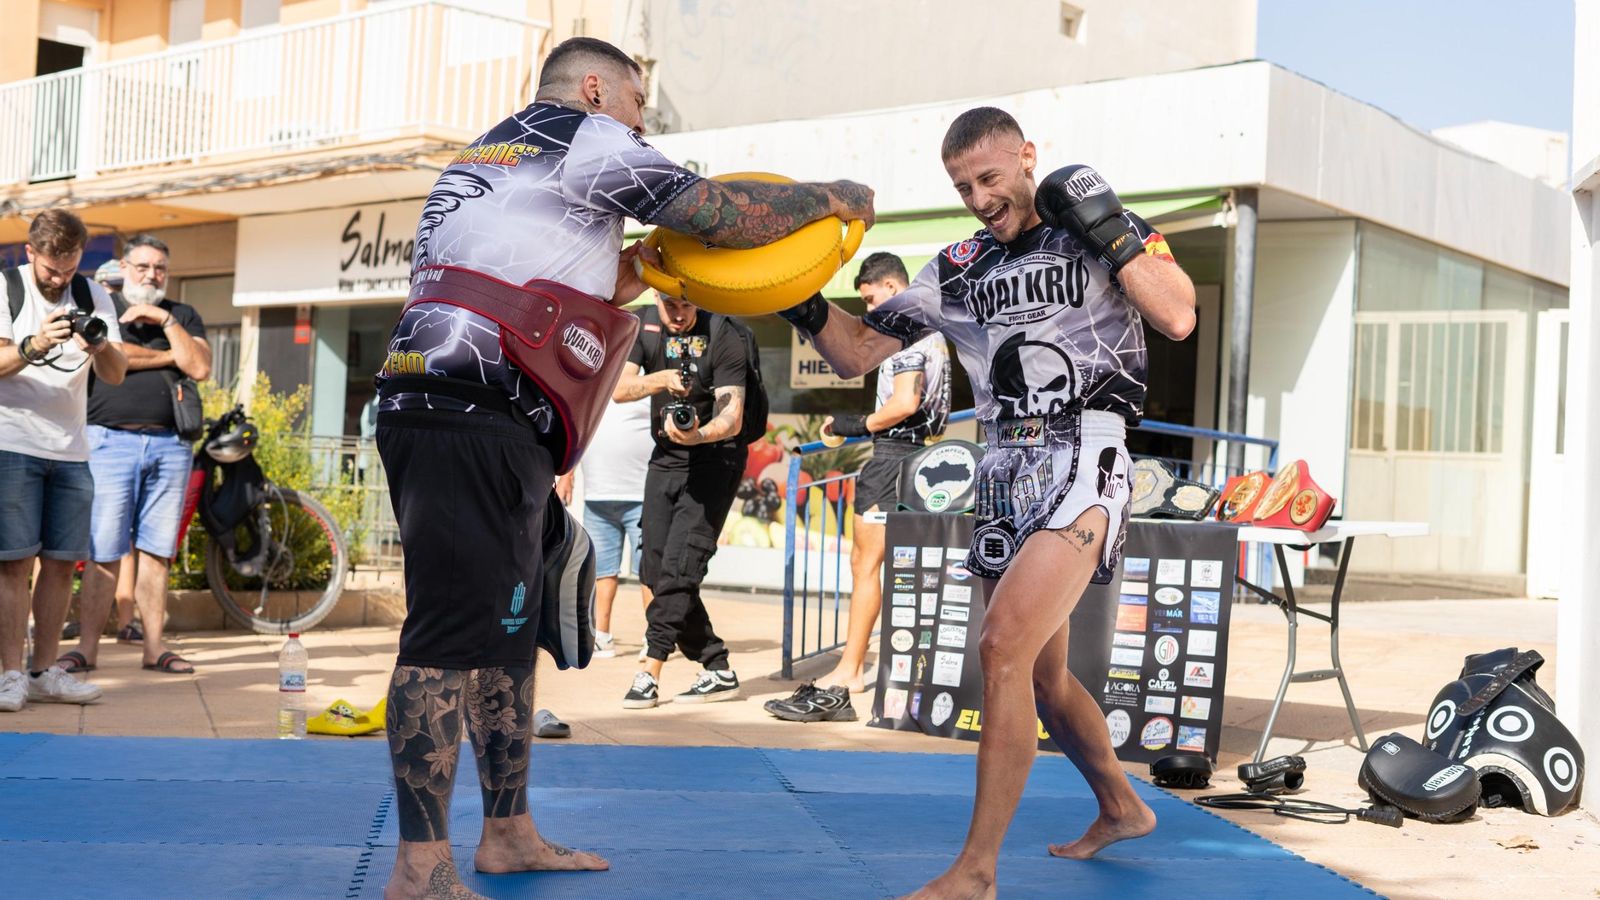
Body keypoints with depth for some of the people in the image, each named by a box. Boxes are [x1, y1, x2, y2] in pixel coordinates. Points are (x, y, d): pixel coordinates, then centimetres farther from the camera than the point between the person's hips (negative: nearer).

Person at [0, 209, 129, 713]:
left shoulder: (92, 296, 7)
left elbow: (116, 375, 0)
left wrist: (100, 345, -22)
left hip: (71, 449, 4)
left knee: (61, 562, 3)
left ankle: (44, 672, 9)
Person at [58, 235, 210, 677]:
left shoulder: (183, 316, 17)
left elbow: (200, 368, 2)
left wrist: (165, 321, -5)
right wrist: (168, 357, -1)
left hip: (169, 444, 3)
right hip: (111, 439, -2)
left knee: (155, 550, 4)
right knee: (103, 552, -6)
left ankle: (154, 647, 7)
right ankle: (87, 647, -1)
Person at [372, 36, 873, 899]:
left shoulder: (490, 155, 30)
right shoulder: (584, 135, 2)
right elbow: (716, 211, -4)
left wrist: (612, 288, 19)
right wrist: (834, 198, 10)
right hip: (471, 418, -10)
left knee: (508, 626, 13)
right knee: (452, 631, -12)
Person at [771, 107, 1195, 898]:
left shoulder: (1105, 230, 3)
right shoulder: (959, 269, 13)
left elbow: (1178, 318, -10)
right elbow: (856, 353, 11)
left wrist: (1109, 234, -14)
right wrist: (806, 307, -8)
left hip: (1081, 463, -6)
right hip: (1006, 474, 7)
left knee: (1005, 648, -21)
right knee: (1040, 675, 16)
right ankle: (1121, 808, 40)